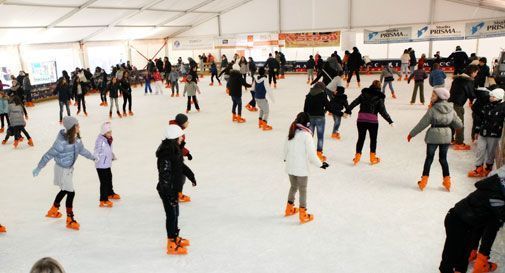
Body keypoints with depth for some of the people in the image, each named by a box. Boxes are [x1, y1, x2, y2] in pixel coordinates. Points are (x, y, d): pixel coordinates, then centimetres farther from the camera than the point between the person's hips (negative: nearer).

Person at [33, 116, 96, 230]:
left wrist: (93, 157, 25)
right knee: (71, 192, -5)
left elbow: (82, 150, 12)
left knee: (65, 190, 25)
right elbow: (49, 155, -22)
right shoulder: (62, 141, -30)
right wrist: (38, 168, -16)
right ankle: (70, 220, 9)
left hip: (69, 168, 9)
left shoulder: (77, 139, -7)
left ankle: (53, 211, 48)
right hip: (62, 169, -9)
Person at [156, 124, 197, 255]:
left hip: (173, 189, 9)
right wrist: (171, 195, -24)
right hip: (167, 191, -9)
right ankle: (171, 245, 21)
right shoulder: (166, 154, -29)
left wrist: (191, 175, 24)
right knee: (171, 215, 5)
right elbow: (165, 176, -27)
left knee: (175, 214, 22)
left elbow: (181, 165, 17)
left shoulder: (174, 149, 1)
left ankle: (175, 237, 40)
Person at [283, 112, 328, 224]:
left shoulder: (291, 133, 2)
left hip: (290, 166, 6)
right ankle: (303, 215, 15)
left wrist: (286, 158, 32)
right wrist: (320, 164, -5)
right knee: (303, 190, 6)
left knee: (293, 187, 23)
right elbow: (311, 153, -17)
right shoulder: (306, 134, -18)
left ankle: (289, 209, 36)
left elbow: (286, 148, 13)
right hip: (301, 168, -6)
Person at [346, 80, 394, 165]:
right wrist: (390, 120, 2)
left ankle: (357, 156, 11)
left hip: (361, 119, 2)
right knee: (373, 139, 14)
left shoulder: (364, 94, 7)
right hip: (373, 120, -2)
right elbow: (382, 111, -5)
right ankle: (373, 158, 23)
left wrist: (348, 111, 13)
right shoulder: (379, 97, -2)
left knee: (361, 138, 13)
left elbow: (354, 103, 6)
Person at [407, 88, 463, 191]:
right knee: (443, 158, 16)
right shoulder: (451, 110, 1)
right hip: (446, 136, 4)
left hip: (433, 136, -4)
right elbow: (459, 124, 6)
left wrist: (412, 134, -1)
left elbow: (422, 124, -10)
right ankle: (447, 180, 18)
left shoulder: (432, 110, -13)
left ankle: (424, 180, 10)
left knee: (429, 158, 7)